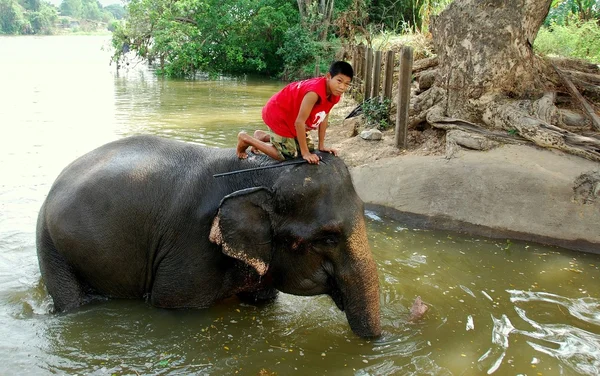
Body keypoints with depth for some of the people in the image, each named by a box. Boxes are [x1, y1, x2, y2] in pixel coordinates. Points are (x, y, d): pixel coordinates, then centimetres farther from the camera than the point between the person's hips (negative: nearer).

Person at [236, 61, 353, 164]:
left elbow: (324, 117, 3)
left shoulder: (334, 94, -10)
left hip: (291, 116, 9)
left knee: (309, 147, 15)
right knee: (287, 155, -9)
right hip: (278, 114, -9)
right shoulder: (315, 92, -38)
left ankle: (262, 136, 26)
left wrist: (321, 146, 5)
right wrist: (305, 153, -27)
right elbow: (299, 122, -33)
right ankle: (245, 138, 8)